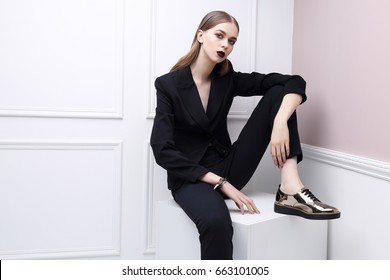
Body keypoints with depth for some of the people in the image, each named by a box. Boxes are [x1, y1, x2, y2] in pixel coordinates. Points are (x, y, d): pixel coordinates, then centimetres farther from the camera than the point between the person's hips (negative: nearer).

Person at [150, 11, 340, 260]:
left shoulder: (228, 79, 1)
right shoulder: (168, 85, -8)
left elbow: (294, 82, -6)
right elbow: (163, 152, -16)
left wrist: (280, 122, -27)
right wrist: (221, 183, -21)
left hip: (227, 169, 4)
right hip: (190, 177, -4)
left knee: (278, 92, -9)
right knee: (216, 220, -42)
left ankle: (290, 189, -26)